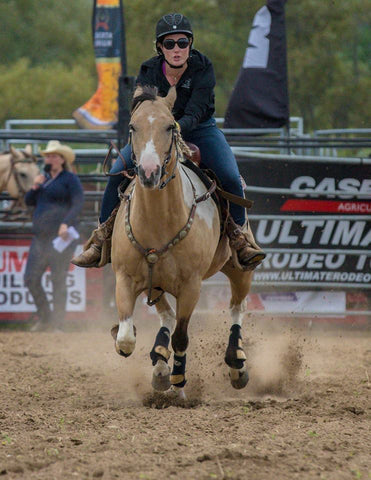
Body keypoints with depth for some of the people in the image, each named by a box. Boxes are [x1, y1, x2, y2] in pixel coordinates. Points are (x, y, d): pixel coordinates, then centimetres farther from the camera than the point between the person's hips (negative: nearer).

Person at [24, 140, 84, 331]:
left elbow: (78, 204, -14)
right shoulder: (45, 179, 18)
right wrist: (35, 187, 1)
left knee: (58, 280, -4)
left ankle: (57, 324, 2)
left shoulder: (70, 179, -4)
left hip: (60, 237, -8)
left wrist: (66, 224, -28)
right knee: (31, 279, 5)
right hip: (40, 237, 8)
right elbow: (29, 201, 21)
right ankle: (44, 318, 18)